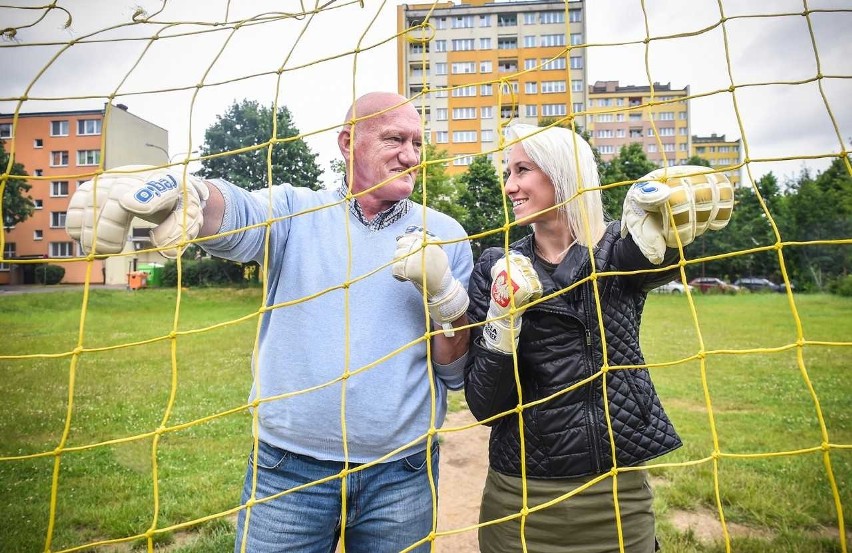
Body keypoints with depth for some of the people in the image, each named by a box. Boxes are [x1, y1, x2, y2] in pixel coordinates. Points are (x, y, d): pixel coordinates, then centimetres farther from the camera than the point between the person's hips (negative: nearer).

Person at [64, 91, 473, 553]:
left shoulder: (445, 235, 0)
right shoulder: (296, 212, -1)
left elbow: (457, 373, -1)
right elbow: (235, 213, -24)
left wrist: (442, 289, -19)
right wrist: (173, 189, -45)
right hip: (289, 467, 0)